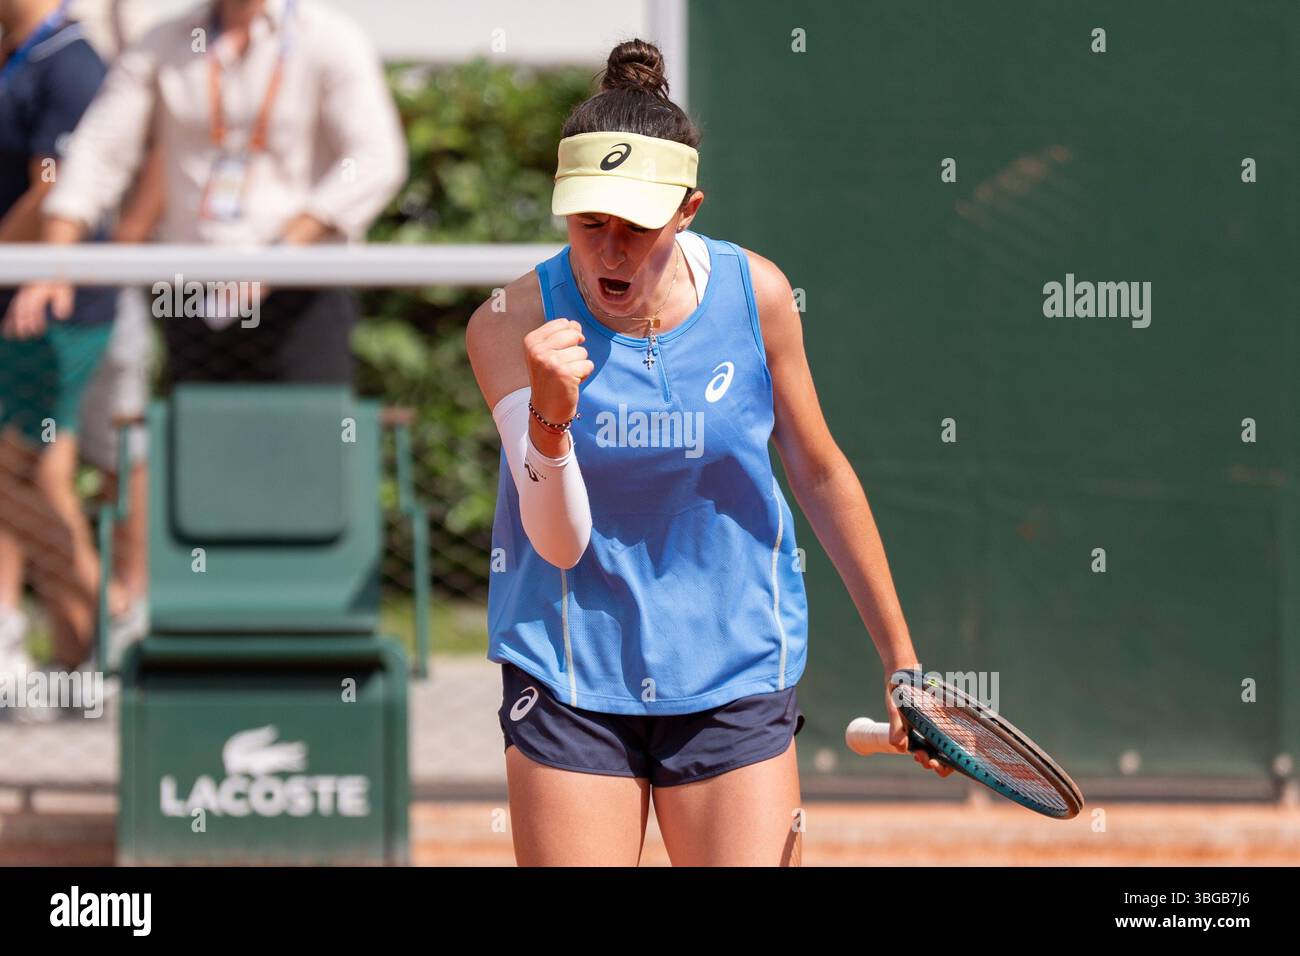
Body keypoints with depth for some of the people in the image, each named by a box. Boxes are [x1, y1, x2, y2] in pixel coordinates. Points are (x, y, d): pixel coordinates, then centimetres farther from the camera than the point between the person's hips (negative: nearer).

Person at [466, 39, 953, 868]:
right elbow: (560, 542, -16)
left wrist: (900, 659, 11)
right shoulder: (513, 325, -10)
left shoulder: (754, 295, -6)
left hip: (735, 676, 1)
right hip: (569, 676, -1)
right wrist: (550, 417, -35)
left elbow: (821, 474, 7)